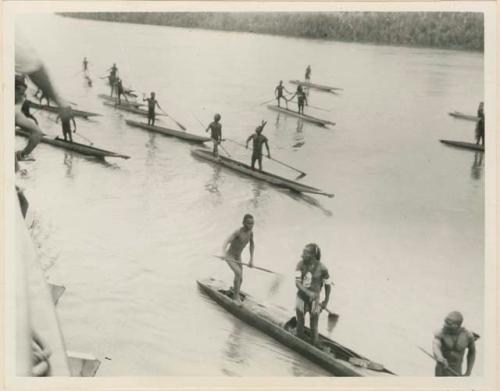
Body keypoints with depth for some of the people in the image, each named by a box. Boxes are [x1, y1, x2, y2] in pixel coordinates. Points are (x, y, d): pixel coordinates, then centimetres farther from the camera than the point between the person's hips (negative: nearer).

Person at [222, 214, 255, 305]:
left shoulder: (250, 232, -9)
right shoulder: (238, 232, -30)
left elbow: (252, 245, 9)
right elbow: (226, 243, -40)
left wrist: (251, 259, 6)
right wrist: (224, 254, -58)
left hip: (238, 257, 7)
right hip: (229, 256, -7)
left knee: (240, 279, 10)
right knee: (238, 273, -26)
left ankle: (236, 296, 32)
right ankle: (236, 296, -11)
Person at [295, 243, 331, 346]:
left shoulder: (322, 268, -18)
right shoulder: (300, 265, -13)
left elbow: (327, 285, -4)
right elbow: (297, 282, -20)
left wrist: (326, 301, 2)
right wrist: (308, 292, -36)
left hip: (314, 301, -2)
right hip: (301, 298, 2)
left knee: (314, 328, 9)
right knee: (300, 324, 18)